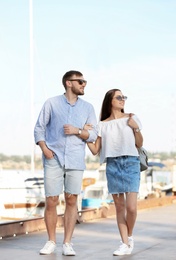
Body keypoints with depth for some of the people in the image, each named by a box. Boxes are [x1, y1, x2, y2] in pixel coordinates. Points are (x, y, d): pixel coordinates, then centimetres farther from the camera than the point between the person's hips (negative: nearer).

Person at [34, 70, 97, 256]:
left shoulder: (88, 108, 11)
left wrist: (77, 131, -10)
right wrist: (44, 148, -9)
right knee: (51, 201, -2)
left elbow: (93, 135, 8)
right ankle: (51, 242, 13)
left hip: (75, 160, 2)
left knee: (71, 201, 0)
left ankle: (67, 243, 7)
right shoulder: (51, 103, 6)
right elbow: (39, 128, 6)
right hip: (53, 159, -1)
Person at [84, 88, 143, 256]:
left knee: (131, 207, -11)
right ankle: (125, 244, 9)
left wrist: (136, 128, -4)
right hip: (112, 165, 1)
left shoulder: (131, 118, 8)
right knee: (119, 206, 3)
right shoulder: (102, 125, 9)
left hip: (131, 163, -1)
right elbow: (95, 150, 7)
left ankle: (129, 237, 15)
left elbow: (139, 144, 11)